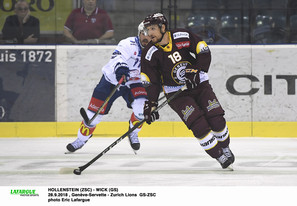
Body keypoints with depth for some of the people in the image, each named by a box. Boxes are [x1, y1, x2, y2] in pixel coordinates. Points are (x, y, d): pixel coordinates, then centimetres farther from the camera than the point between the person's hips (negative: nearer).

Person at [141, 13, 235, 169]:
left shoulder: (183, 36, -11)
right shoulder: (150, 54, -10)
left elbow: (204, 52, -6)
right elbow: (151, 82, -7)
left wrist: (197, 71, -20)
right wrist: (150, 104, -16)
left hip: (199, 84, 1)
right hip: (176, 94, -1)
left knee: (216, 120, -7)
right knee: (198, 125, -19)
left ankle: (225, 148, 21)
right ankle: (219, 156, -5)